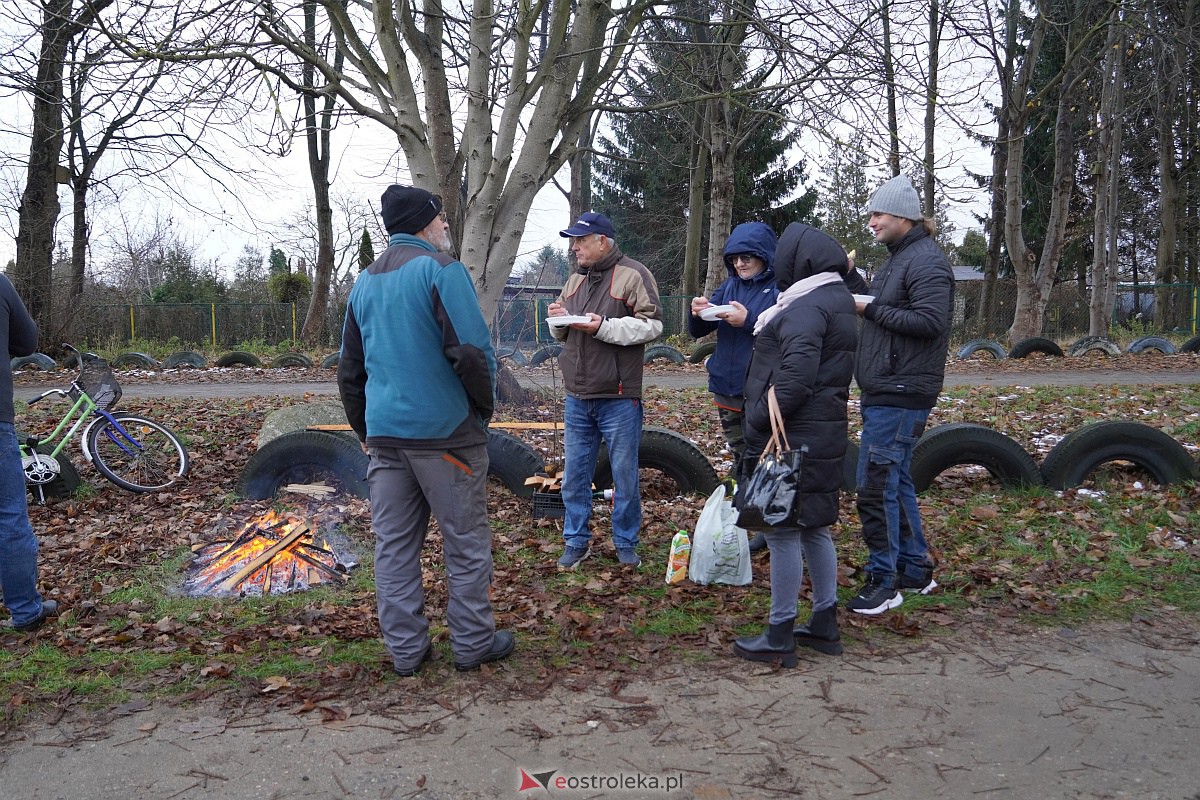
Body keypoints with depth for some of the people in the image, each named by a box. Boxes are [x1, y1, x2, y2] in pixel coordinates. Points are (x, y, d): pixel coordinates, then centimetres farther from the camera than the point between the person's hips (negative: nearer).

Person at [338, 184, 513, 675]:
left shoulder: (364, 282, 14)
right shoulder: (440, 268, -8)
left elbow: (349, 370, 18)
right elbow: (472, 350, -17)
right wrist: (485, 405, -1)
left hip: (384, 432, 6)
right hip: (445, 431, -6)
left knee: (394, 544, 10)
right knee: (466, 542, 6)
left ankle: (406, 650, 17)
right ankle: (473, 644, 15)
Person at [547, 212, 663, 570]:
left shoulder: (633, 275, -8)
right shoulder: (575, 279, 14)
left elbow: (652, 325, -16)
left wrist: (603, 327, -22)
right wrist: (559, 320, -2)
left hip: (618, 399, -6)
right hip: (577, 397, 6)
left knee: (624, 476, 6)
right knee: (575, 475, 11)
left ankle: (626, 544, 21)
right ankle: (576, 542, 24)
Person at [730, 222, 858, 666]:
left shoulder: (807, 306, -16)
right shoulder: (838, 299, 17)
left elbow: (796, 376, -26)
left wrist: (757, 425, -20)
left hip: (794, 438, -10)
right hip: (823, 433, 10)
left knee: (783, 531, -3)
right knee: (814, 528, 16)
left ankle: (780, 637, 6)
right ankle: (825, 625, 26)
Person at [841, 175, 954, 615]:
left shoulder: (926, 260, -13)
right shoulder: (898, 258, 18)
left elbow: (930, 321, -23)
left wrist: (872, 309, -17)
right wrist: (848, 275, 9)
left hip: (901, 394, -11)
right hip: (883, 391, 11)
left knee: (876, 486, -8)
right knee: (895, 481, 17)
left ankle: (883, 581, 2)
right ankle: (916, 570, 28)